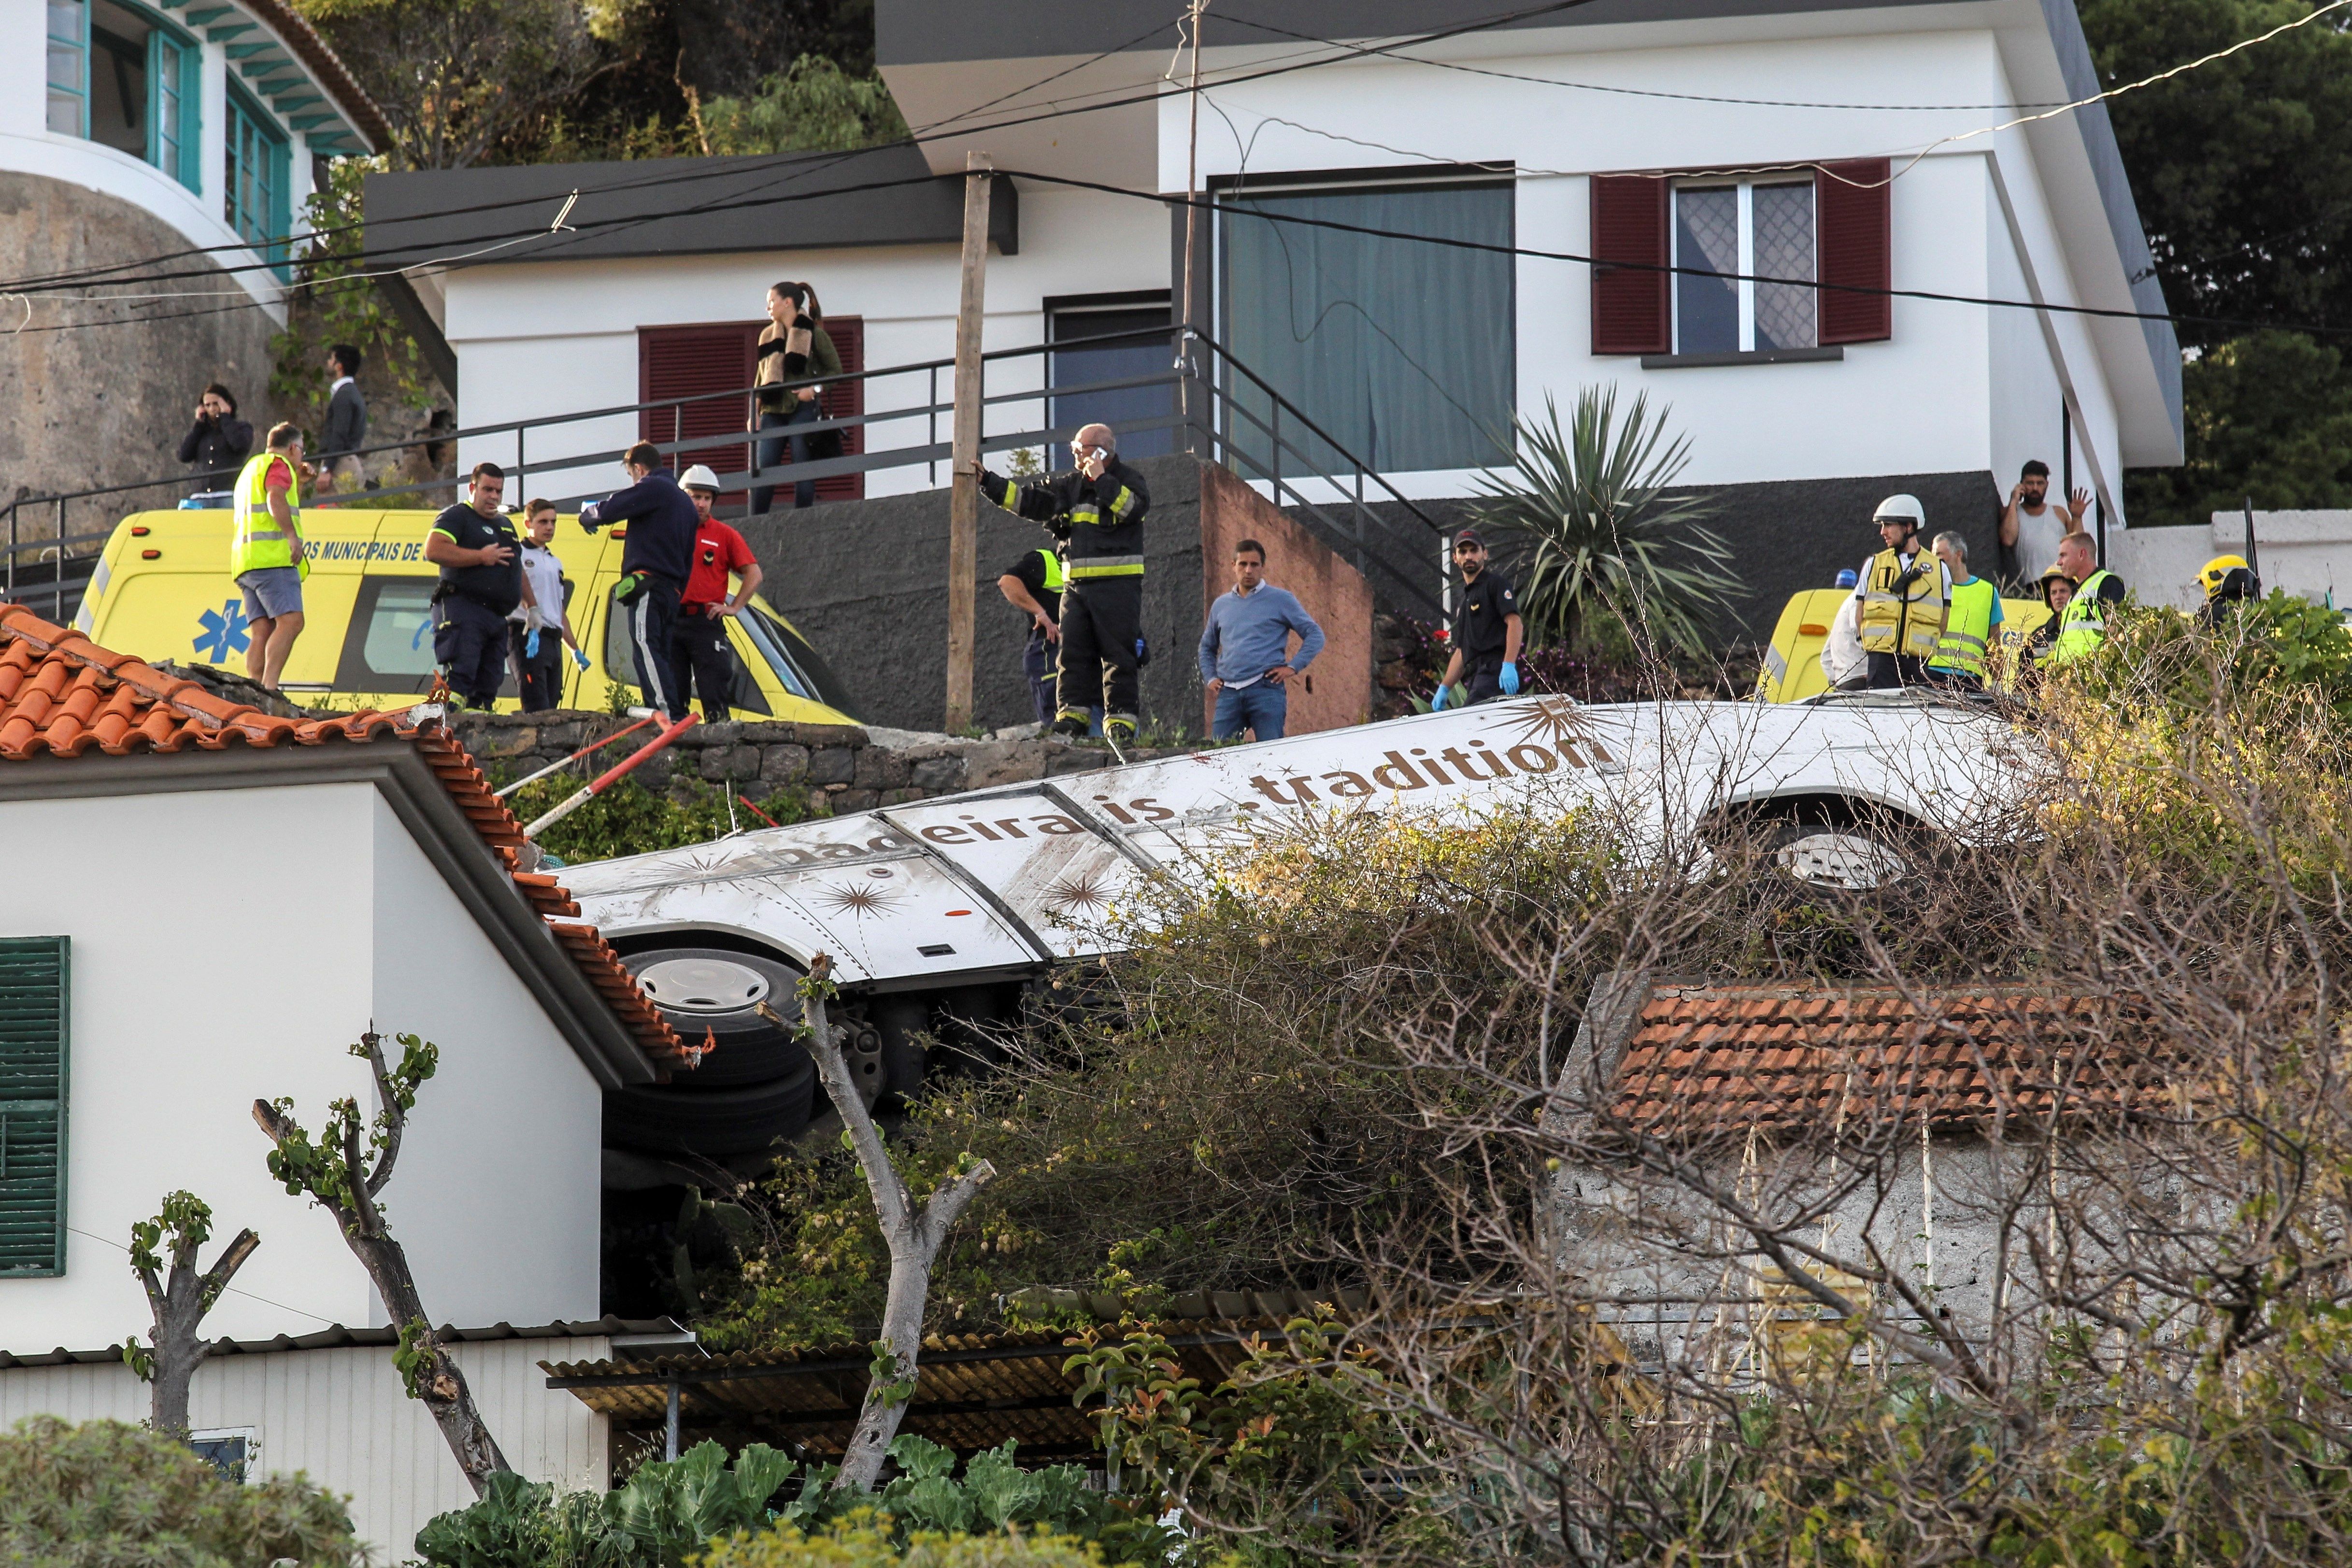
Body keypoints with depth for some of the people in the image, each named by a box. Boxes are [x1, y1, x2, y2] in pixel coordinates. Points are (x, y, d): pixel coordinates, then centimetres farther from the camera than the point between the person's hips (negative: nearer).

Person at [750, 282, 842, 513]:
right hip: (773, 412, 4)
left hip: (802, 409, -4)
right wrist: (754, 411, 10)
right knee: (763, 471, -3)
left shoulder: (813, 334, 0)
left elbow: (835, 370, 3)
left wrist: (815, 389, -14)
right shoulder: (768, 336, 15)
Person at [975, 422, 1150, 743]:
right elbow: (1024, 499, 18)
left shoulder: (1127, 480, 1)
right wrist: (986, 480, 11)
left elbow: (1136, 507, -20)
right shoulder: (1069, 485, 16)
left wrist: (1101, 480, -15)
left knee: (1119, 654, -7)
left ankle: (1121, 719, -7)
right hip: (1076, 583, 6)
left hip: (1117, 584, -6)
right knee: (1073, 651, 1)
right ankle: (1071, 715, 3)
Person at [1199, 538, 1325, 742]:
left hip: (1266, 689, -4)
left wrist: (1293, 667, -5)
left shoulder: (1281, 600, 6)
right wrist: (1210, 678, 16)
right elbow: (1207, 647, 33)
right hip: (1229, 693, 4)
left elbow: (1315, 635, 5)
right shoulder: (1221, 605, 19)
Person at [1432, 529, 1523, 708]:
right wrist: (1444, 688, 21)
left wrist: (1508, 666, -23)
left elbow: (1515, 623, -10)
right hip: (1477, 677, 8)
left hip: (1495, 671, -8)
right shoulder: (1463, 601, 29)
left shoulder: (1496, 583, 3)